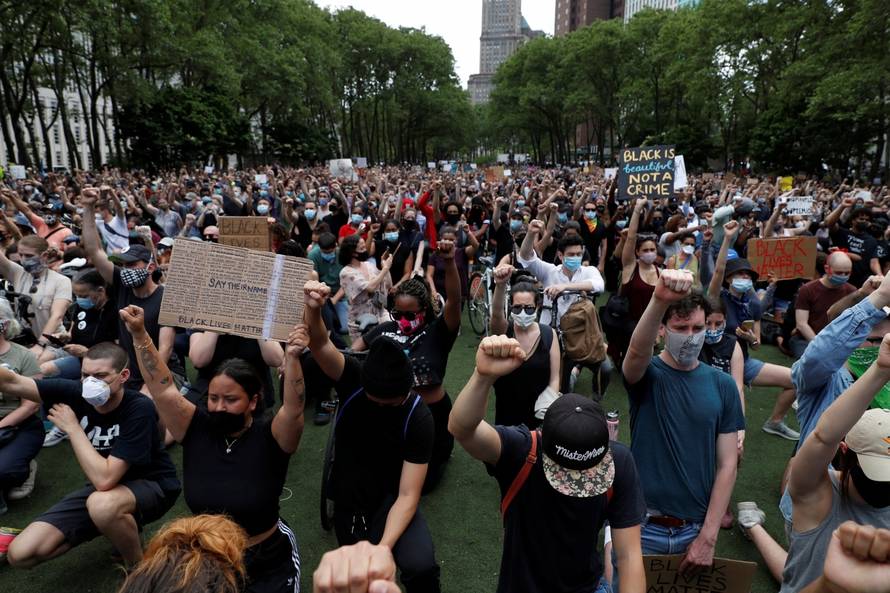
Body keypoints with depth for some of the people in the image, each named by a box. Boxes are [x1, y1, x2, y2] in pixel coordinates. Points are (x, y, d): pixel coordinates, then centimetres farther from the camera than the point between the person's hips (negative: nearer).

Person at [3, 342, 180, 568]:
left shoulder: (139, 409, -29)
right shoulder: (78, 393, -13)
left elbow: (105, 479, -33)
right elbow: (12, 383, -18)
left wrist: (72, 427, -25)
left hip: (151, 485, -6)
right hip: (103, 487, 6)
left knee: (102, 505, -39)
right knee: (20, 554, -5)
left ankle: (138, 566, -9)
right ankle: (122, 526, 14)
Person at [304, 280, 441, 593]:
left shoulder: (419, 418, -23)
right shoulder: (353, 378, -18)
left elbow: (408, 495, -22)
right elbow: (319, 343, -36)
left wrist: (383, 547, -34)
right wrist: (313, 308, -56)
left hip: (391, 498, -2)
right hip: (349, 499, 3)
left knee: (421, 564, -26)